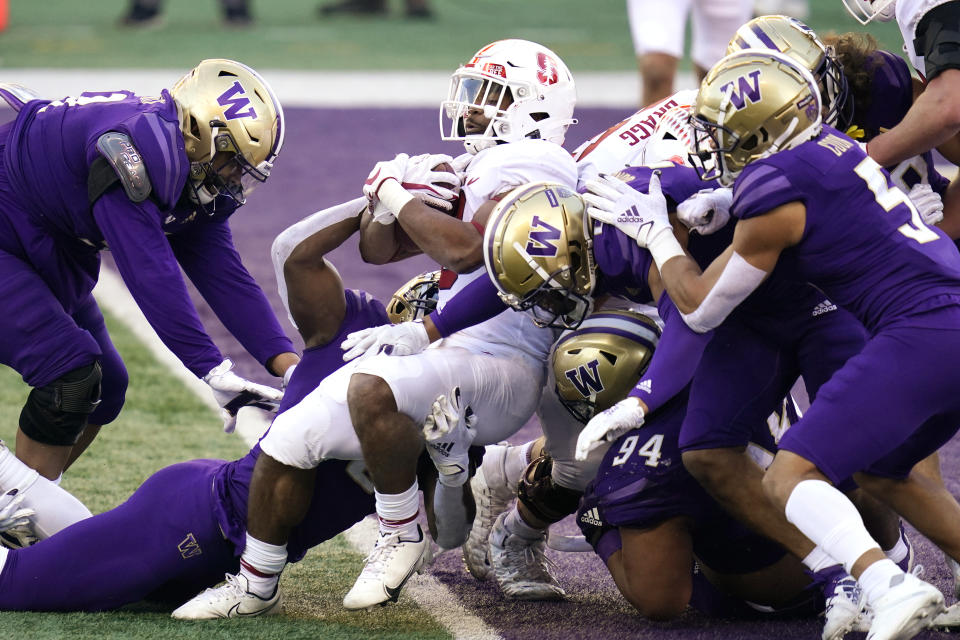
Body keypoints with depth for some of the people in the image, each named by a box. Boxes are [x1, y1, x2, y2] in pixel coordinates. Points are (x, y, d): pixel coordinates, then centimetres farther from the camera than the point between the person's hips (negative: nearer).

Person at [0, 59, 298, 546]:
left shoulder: (199, 185, -1)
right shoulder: (138, 149, -32)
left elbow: (223, 275, -3)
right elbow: (150, 273, -35)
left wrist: (290, 366, -12)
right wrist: (213, 372, -35)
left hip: (54, 254, 10)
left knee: (104, 390, 9)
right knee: (69, 373, -18)